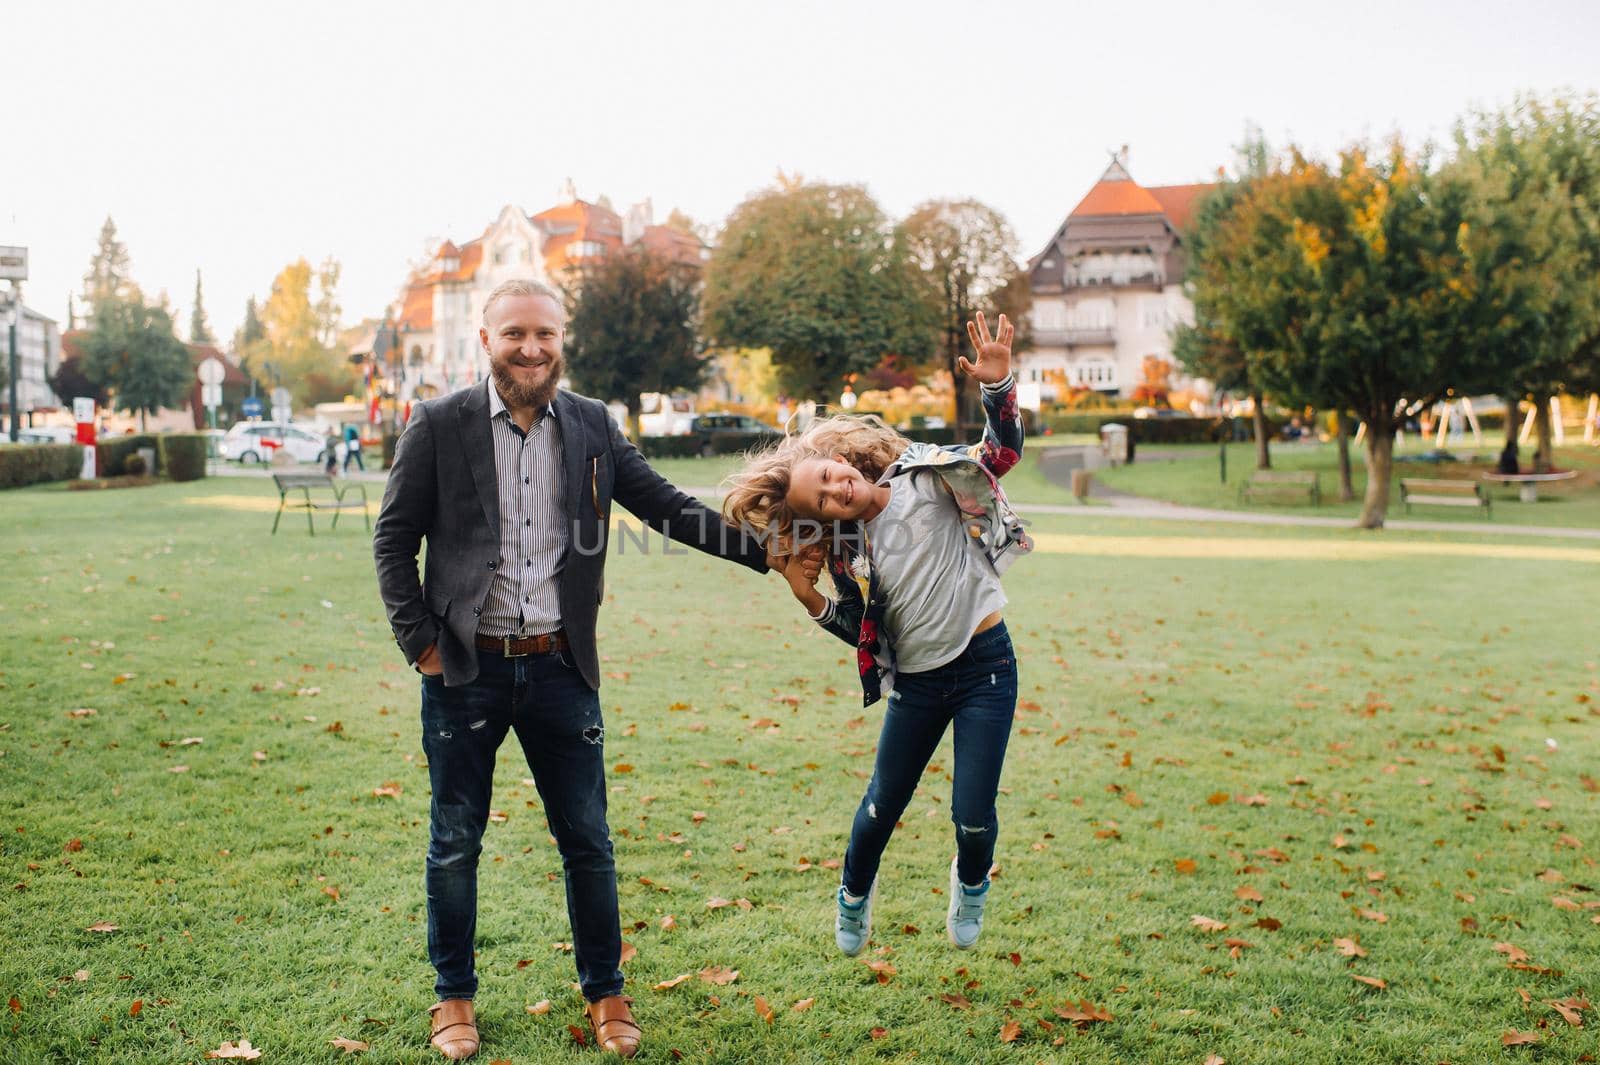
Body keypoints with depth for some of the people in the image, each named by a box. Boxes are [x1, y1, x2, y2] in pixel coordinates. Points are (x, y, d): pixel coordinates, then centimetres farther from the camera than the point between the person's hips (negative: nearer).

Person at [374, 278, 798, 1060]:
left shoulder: (591, 425, 4)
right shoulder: (439, 425, -3)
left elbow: (669, 509, 6)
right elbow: (394, 539, 1)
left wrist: (768, 553, -1)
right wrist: (419, 642, -6)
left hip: (559, 668, 2)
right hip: (465, 670, -1)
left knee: (587, 841, 9)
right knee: (455, 843, 11)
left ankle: (605, 993, 27)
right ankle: (454, 996, 30)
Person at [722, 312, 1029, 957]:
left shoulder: (927, 476, -8)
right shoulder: (846, 552, -3)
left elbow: (1002, 453, -13)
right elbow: (864, 634, 1)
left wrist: (998, 385, -28)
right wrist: (810, 600, -12)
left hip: (984, 666, -2)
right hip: (916, 681, 3)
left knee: (973, 816, -3)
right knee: (883, 804, 16)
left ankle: (971, 882, 33)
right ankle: (855, 894, 47)